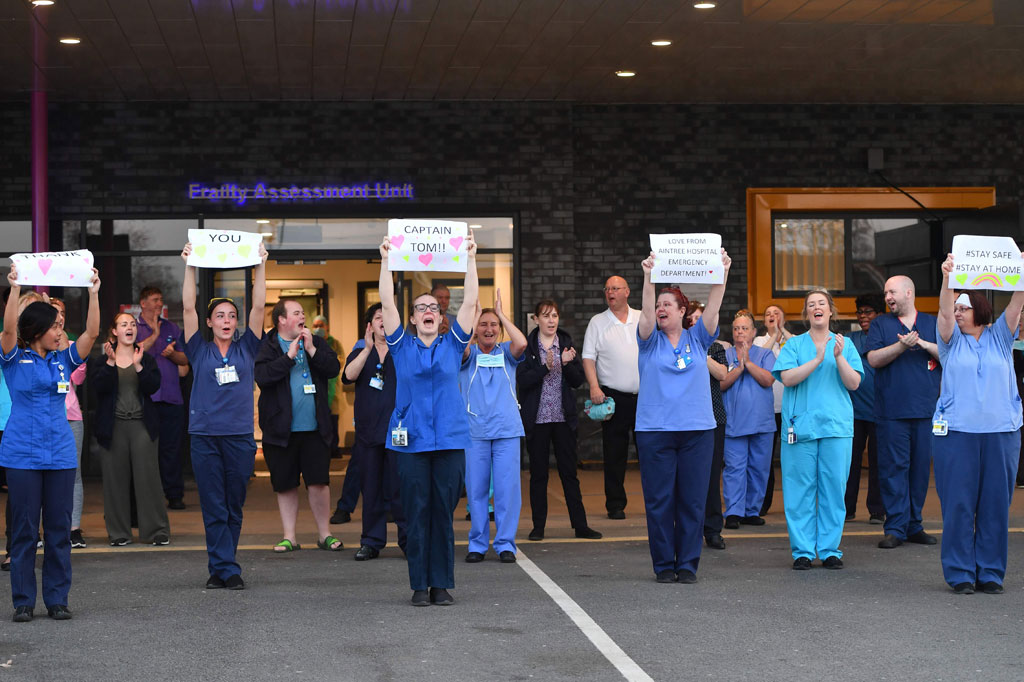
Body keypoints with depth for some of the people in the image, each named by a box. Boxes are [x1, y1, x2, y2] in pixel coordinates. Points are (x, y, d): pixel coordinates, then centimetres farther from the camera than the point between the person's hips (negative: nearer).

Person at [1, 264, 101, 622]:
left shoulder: (63, 360, 9)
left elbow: (92, 333, -1)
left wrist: (93, 292, -10)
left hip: (60, 454, 3)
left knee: (59, 529, 5)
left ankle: (57, 599, 12)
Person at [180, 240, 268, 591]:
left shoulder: (245, 348, 9)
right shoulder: (200, 350, 6)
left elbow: (258, 307, 2)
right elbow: (188, 307, 0)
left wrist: (261, 265, -4)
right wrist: (190, 266, -6)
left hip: (240, 436, 1)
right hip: (205, 436, -1)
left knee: (233, 509, 7)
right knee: (214, 509, -2)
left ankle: (220, 567, 17)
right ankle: (228, 570, 1)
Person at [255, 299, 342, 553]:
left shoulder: (316, 342, 10)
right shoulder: (266, 346, 0)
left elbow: (334, 368, -2)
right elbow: (261, 376, -16)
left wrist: (311, 349, -11)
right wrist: (289, 356, -15)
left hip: (315, 428, 2)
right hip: (281, 429, -2)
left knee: (319, 481, 1)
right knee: (286, 484, 7)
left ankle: (324, 534, 12)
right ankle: (289, 536, 17)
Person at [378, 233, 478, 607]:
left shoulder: (452, 345, 10)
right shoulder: (403, 346, 8)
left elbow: (470, 302, 3)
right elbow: (387, 304, 1)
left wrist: (470, 259, -1)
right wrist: (386, 261, -4)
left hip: (450, 439, 1)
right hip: (412, 439, -1)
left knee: (444, 513, 3)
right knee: (416, 515, 0)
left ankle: (443, 584, 9)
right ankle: (420, 585, 7)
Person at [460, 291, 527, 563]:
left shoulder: (506, 352, 9)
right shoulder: (469, 355, 7)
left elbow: (521, 343, -12)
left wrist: (501, 314, -4)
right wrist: (473, 313, -8)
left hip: (507, 430, 0)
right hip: (475, 430, 0)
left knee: (507, 488, -3)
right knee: (476, 488, 2)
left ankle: (505, 543, 6)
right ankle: (478, 544, 12)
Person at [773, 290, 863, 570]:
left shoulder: (845, 344, 11)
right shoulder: (794, 344, 8)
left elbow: (854, 383, 1)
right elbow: (787, 378, -7)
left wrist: (839, 358, -13)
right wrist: (817, 360, -16)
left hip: (836, 425, 1)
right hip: (800, 426, -1)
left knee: (834, 488, 2)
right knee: (800, 490, -1)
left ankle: (830, 549, 10)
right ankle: (802, 551, 6)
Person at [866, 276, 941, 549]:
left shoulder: (932, 323, 12)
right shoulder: (881, 324, 9)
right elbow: (874, 359, -3)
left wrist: (925, 344, -10)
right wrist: (901, 346, -16)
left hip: (925, 410, 2)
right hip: (891, 411, -1)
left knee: (921, 467, 5)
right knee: (893, 467, -4)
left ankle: (914, 525, 14)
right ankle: (895, 528, -1)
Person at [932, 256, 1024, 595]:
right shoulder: (952, 340, 10)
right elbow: (944, 311, -7)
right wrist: (947, 278, -23)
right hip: (957, 432, -1)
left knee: (996, 504, 2)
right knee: (958, 504, -2)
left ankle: (990, 572, 10)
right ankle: (960, 574, 4)